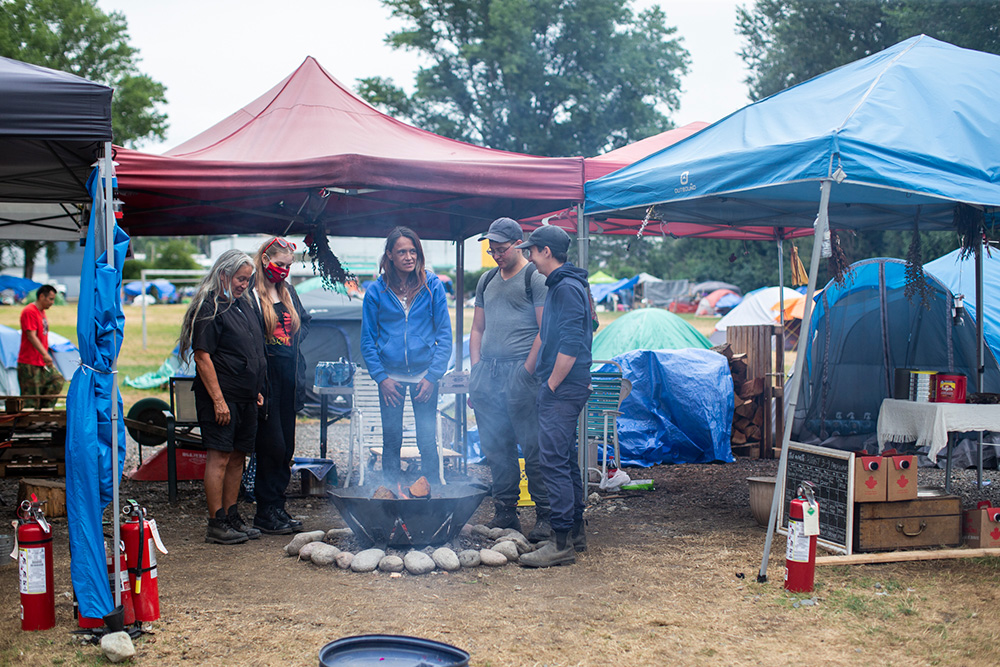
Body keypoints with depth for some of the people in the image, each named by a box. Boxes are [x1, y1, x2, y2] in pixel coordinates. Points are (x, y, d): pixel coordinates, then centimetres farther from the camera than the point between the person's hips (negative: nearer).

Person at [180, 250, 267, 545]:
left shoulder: (245, 304, 16)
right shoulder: (209, 308, -10)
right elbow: (202, 356, -15)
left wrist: (256, 389, 19)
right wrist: (218, 399, -19)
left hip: (246, 397, 8)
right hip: (221, 396, -8)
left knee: (238, 457, 12)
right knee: (219, 456, -6)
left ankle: (232, 518, 20)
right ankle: (216, 524, -1)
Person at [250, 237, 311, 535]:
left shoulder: (287, 291, 14)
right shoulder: (250, 293, -9)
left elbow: (304, 321, 29)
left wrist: (293, 340, 13)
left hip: (289, 379, 7)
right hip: (265, 379, -7)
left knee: (286, 448, 9)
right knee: (272, 446, -6)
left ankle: (277, 508, 17)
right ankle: (266, 513, 3)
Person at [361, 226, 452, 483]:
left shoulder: (432, 285, -1)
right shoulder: (376, 291, 1)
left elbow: (444, 333, 0)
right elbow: (367, 339, 5)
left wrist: (432, 375, -7)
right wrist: (380, 376, -4)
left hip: (424, 373, -1)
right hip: (390, 375, 1)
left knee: (427, 441, 1)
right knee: (391, 442, 6)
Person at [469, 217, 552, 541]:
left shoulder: (535, 277, -2)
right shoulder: (487, 280, 20)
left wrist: (527, 370, -13)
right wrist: (476, 368, 11)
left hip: (520, 371, -7)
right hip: (488, 372, 7)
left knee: (532, 448, -6)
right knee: (496, 449, 9)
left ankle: (545, 517, 0)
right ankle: (505, 513, 18)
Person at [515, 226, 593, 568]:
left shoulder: (567, 288, -15)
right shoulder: (560, 286, 18)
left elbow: (570, 345, -22)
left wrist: (551, 386, -17)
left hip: (563, 389, -11)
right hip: (563, 388, 11)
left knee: (553, 460, -11)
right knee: (565, 459, 15)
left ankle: (562, 543, -8)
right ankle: (576, 532, 24)